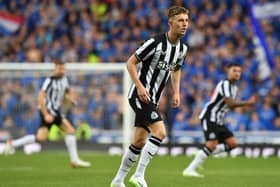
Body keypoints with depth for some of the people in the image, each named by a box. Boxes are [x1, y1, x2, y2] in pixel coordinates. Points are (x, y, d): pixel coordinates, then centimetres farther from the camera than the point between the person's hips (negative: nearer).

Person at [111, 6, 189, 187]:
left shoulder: (182, 48, 4)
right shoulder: (155, 43, -19)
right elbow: (131, 63, -13)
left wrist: (176, 92, 12)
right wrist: (140, 86, -22)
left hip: (152, 99, 8)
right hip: (140, 95, -8)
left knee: (139, 142, 11)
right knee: (160, 132, -22)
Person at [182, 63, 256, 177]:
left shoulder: (234, 88, 16)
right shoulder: (225, 84, -14)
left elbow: (230, 106, 23)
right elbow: (230, 103, -23)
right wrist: (247, 103, -18)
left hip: (218, 121, 9)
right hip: (209, 117, -9)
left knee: (232, 143, 0)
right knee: (212, 144, -20)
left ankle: (201, 155, 6)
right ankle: (189, 170, -16)